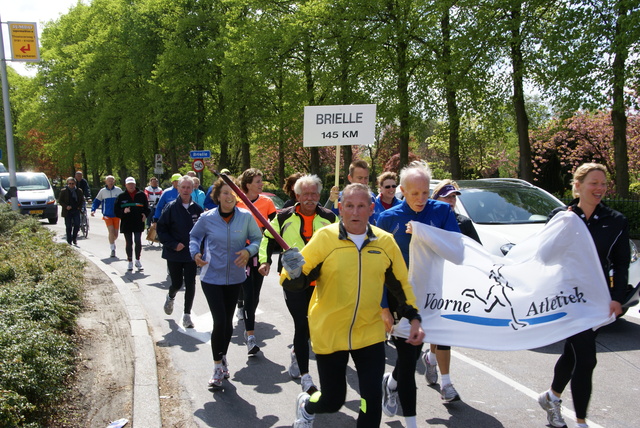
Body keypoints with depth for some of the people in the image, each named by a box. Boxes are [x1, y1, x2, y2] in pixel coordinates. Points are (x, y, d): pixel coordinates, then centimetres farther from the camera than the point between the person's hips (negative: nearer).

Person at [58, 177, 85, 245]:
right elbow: (60, 200, 2)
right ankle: (69, 241, 10)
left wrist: (80, 207, 0)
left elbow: (82, 200, 16)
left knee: (77, 225, -6)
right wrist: (66, 206, -12)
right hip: (68, 211, -1)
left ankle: (74, 239, 11)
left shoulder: (79, 191, 8)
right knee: (69, 227, 2)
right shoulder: (64, 191, 2)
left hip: (76, 211, 2)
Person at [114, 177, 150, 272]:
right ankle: (130, 262, 17)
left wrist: (145, 215, -6)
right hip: (126, 223, 1)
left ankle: (137, 260, 11)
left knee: (138, 241, -5)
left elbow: (147, 208, 12)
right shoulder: (121, 196, 4)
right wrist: (123, 211, -17)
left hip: (138, 223, -1)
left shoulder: (141, 195, 4)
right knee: (128, 243, 7)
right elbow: (117, 210, 3)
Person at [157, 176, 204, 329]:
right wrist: (173, 244, -13)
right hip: (174, 253, -1)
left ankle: (187, 315, 13)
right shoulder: (171, 207, -7)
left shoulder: (197, 209, -2)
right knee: (177, 284, 9)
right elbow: (161, 228, -5)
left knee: (190, 284, 0)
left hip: (191, 254, 1)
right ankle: (171, 297, 45)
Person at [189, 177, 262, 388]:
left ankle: (223, 358, 37)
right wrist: (195, 252, -10)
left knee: (228, 322, 13)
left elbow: (257, 238, 4)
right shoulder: (207, 218, -8)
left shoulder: (246, 217, -8)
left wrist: (249, 251, -16)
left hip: (235, 277, 2)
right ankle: (218, 367, 8)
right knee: (219, 322, -11)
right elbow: (194, 236, 9)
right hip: (212, 277, -2)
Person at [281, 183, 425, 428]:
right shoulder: (324, 237, -11)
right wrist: (294, 273, -34)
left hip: (369, 333, 2)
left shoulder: (385, 242, -2)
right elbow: (296, 283, -12)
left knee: (372, 398, 0)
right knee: (332, 401, 11)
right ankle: (306, 406, 46)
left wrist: (414, 318, 4)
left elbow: (400, 284, 11)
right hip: (329, 333, -2)